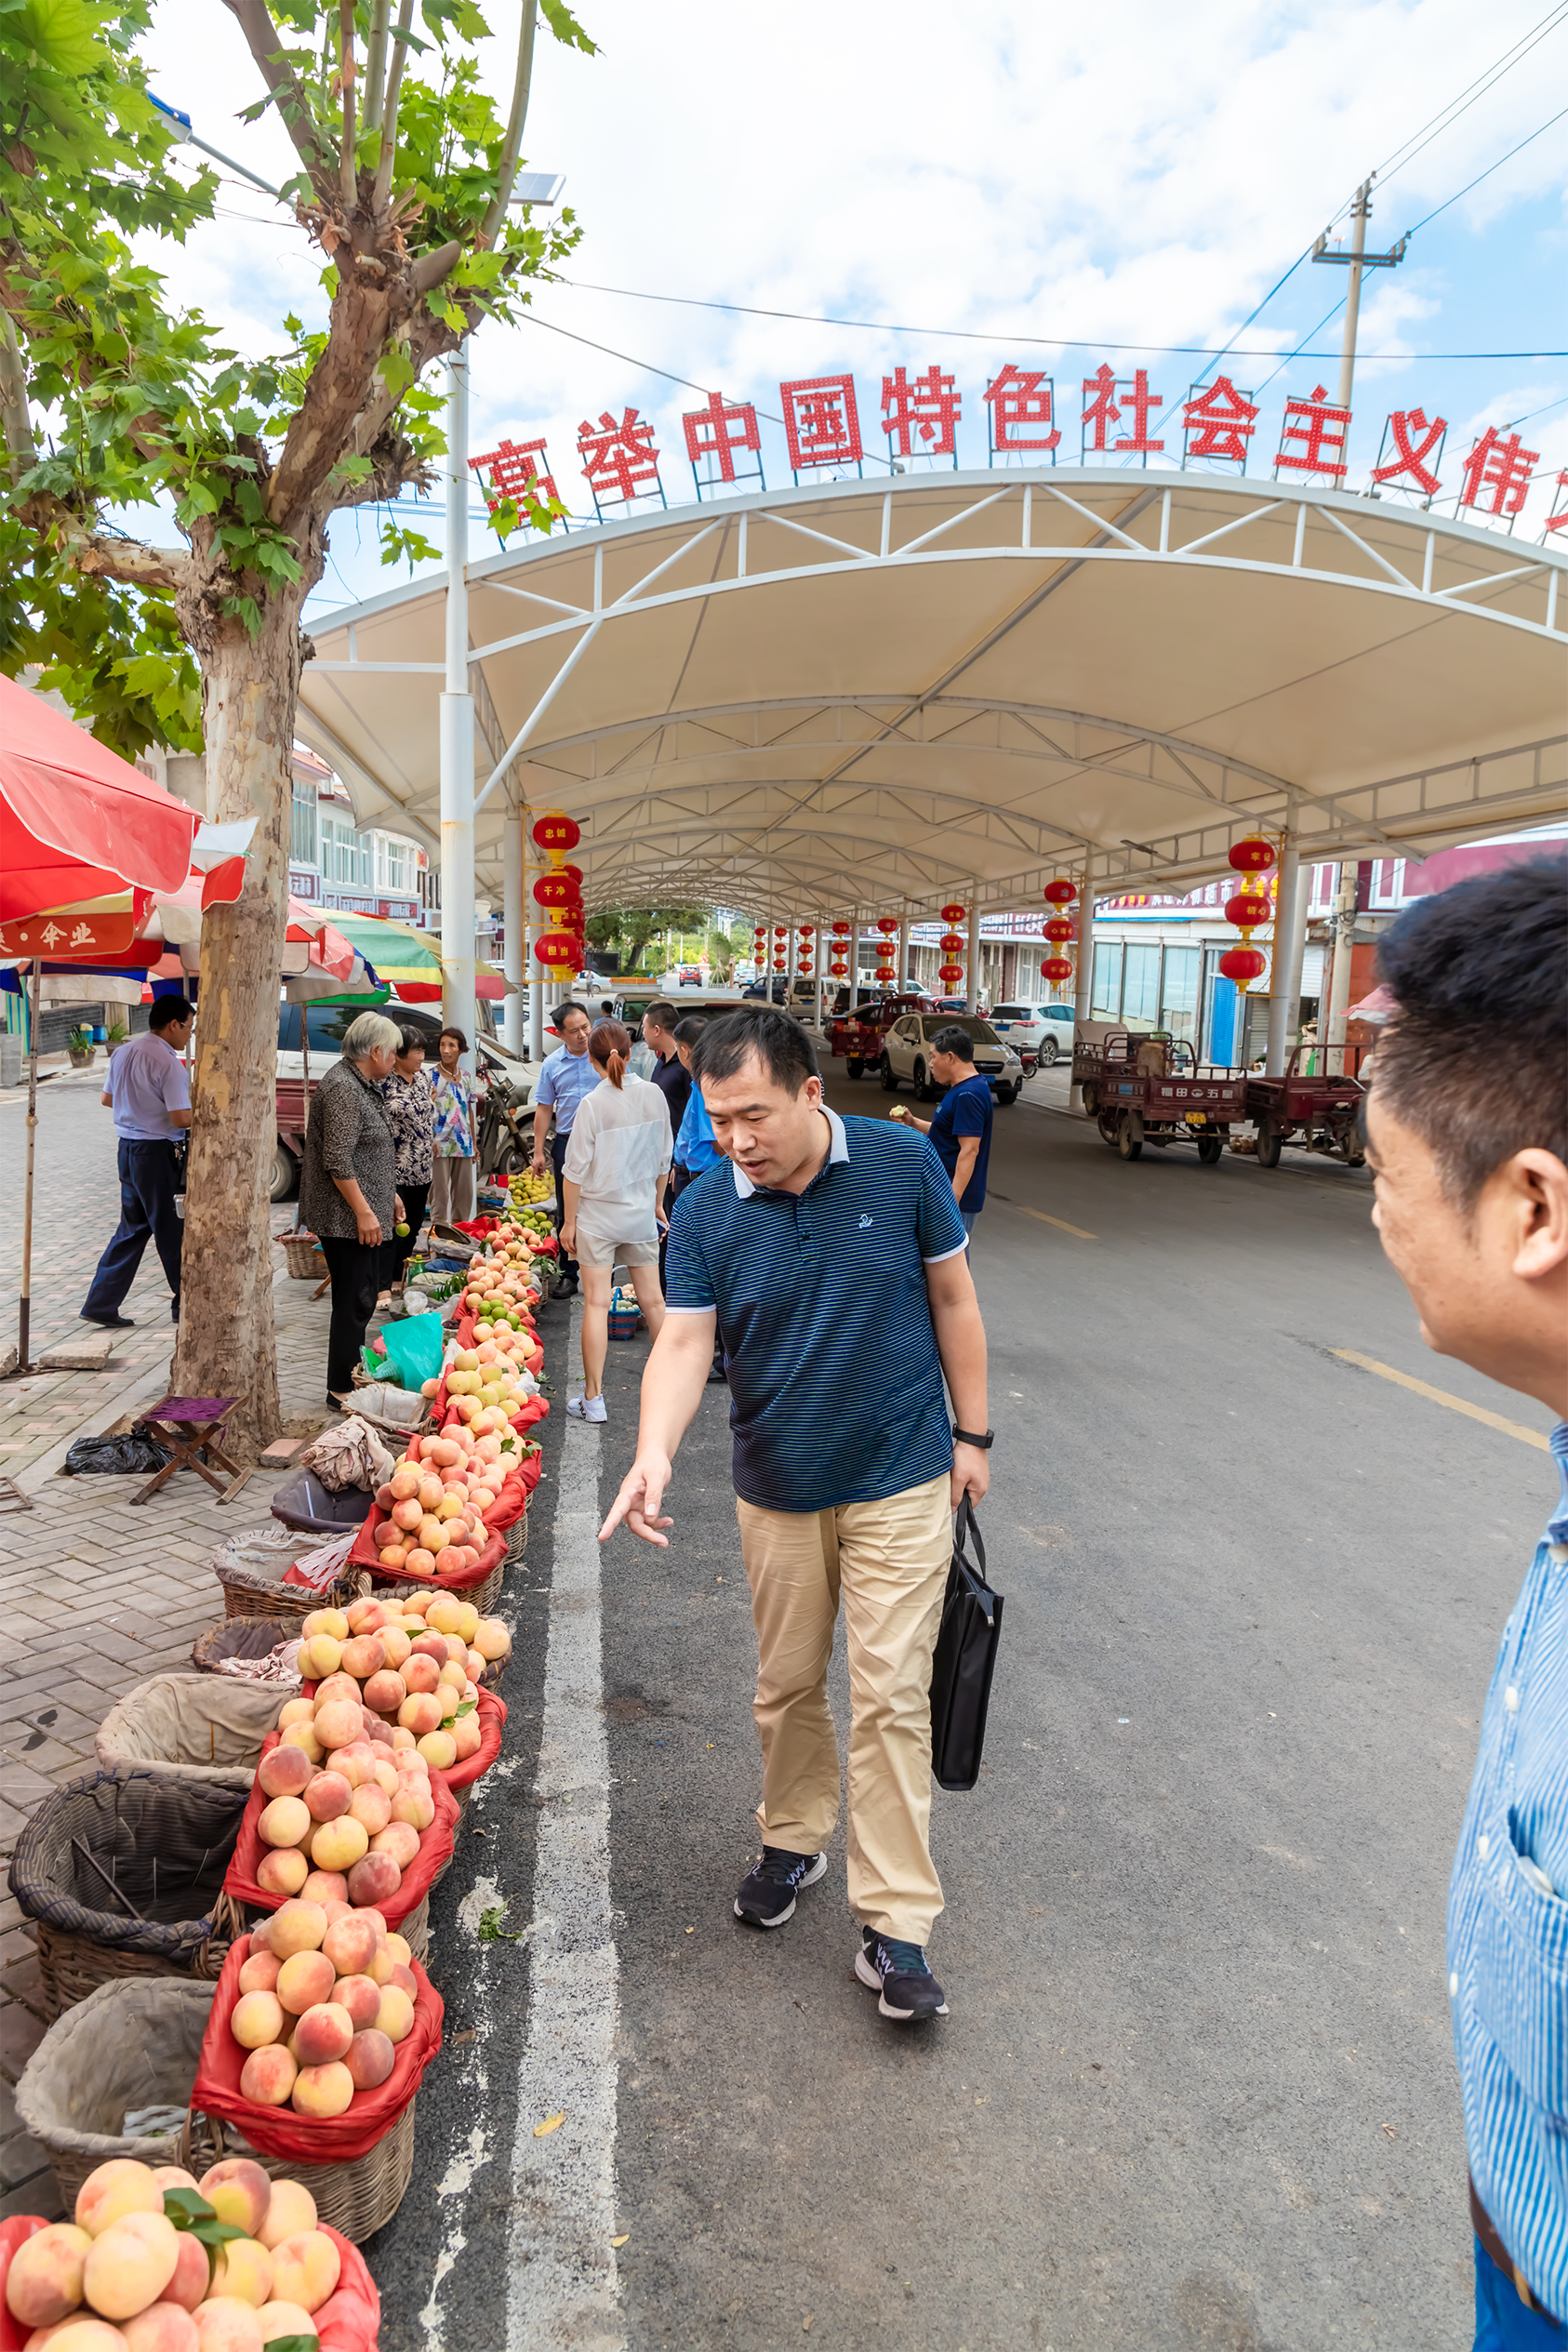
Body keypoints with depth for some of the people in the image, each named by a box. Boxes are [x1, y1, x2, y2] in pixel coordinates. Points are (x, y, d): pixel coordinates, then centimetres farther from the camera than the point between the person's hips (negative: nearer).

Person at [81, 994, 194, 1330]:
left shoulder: (122, 1053, 10)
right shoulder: (169, 1064, -17)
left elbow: (107, 1098, 20)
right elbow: (181, 1118, -21)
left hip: (127, 1147, 9)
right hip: (157, 1152, -8)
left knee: (133, 1228, 14)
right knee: (171, 1230, 3)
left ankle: (101, 1304, 12)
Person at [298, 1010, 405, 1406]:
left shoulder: (362, 1084, 15)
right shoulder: (342, 1089, -18)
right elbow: (338, 1162, -23)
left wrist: (389, 1195, 26)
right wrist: (364, 1211, -21)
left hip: (368, 1214, 10)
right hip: (348, 1220, -10)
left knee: (362, 1298, 15)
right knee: (354, 1300, -5)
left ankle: (352, 1376, 25)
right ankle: (342, 1389, 3)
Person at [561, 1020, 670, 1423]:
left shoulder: (592, 1104, -16)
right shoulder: (653, 1095, -4)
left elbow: (576, 1170, -11)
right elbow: (663, 1159, 7)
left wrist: (569, 1221, -1)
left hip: (598, 1213, -4)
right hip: (641, 1212, 4)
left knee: (596, 1303, 1)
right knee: (652, 1299, 14)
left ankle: (593, 1399, 6)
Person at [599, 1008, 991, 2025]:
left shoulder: (903, 1162, -12)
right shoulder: (705, 1211, -9)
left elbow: (953, 1298, -2)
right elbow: (683, 1343, -13)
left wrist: (971, 1433, 0)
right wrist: (655, 1450, -32)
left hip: (901, 1483, -2)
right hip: (777, 1491, 2)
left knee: (890, 1696, -1)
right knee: (787, 1686, 16)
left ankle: (896, 1924, 10)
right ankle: (794, 1840, 41)